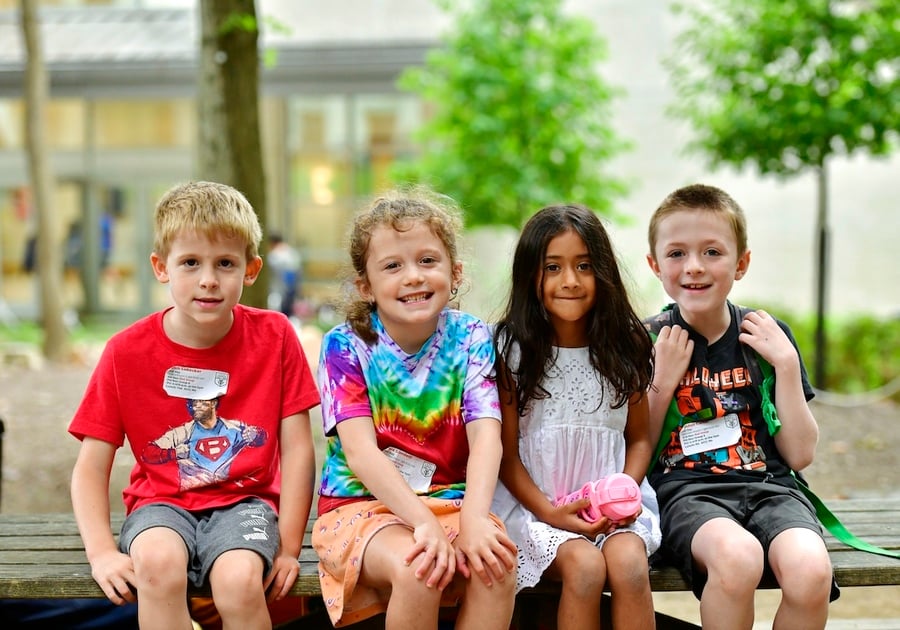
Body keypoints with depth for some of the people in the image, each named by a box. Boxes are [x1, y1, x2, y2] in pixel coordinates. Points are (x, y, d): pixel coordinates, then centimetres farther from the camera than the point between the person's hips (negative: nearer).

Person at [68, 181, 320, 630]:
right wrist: (102, 553, -15)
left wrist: (288, 548, -6)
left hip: (244, 499, 0)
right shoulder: (126, 352, -4)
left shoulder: (275, 337, -4)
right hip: (161, 501, 1)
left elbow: (297, 450, -2)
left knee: (241, 579, -33)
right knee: (157, 561, -34)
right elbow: (91, 466, -1)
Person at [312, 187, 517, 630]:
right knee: (416, 567, -32)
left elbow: (486, 436, -13)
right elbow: (360, 451, -17)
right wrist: (424, 523, -31)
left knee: (496, 559, -28)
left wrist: (473, 518, -31)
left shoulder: (469, 337, -1)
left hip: (449, 500, 2)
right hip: (360, 504, -2)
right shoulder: (345, 345, -7)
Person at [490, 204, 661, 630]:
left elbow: (639, 438, 11)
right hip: (534, 499, -2)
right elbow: (506, 451, -2)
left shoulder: (623, 347, 5)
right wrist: (549, 511, -14)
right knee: (584, 565, -29)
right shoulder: (512, 348, -3)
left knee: (627, 563, -28)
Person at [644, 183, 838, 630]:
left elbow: (800, 454, 7)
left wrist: (786, 364, -1)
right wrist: (663, 382, -8)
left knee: (811, 571, -32)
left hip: (768, 485, 2)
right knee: (738, 556, -38)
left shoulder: (768, 338, 11)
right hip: (685, 490, -2)